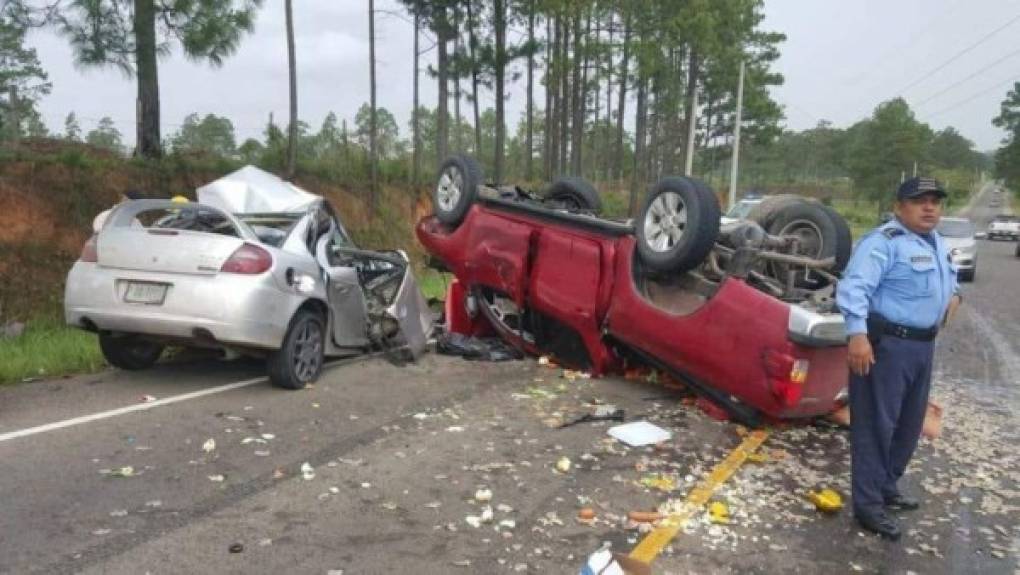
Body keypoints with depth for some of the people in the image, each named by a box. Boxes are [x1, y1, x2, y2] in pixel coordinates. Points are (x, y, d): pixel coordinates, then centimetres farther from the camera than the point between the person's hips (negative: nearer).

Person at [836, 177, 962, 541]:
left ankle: (886, 487, 35)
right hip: (886, 344, -10)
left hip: (923, 345, 10)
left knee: (909, 424, 19)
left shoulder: (936, 243, 16)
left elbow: (949, 275, 36)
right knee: (876, 424, -5)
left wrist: (954, 294, 15)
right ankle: (868, 504, 2)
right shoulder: (884, 241, -16)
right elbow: (855, 286, -27)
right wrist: (857, 334, -36)